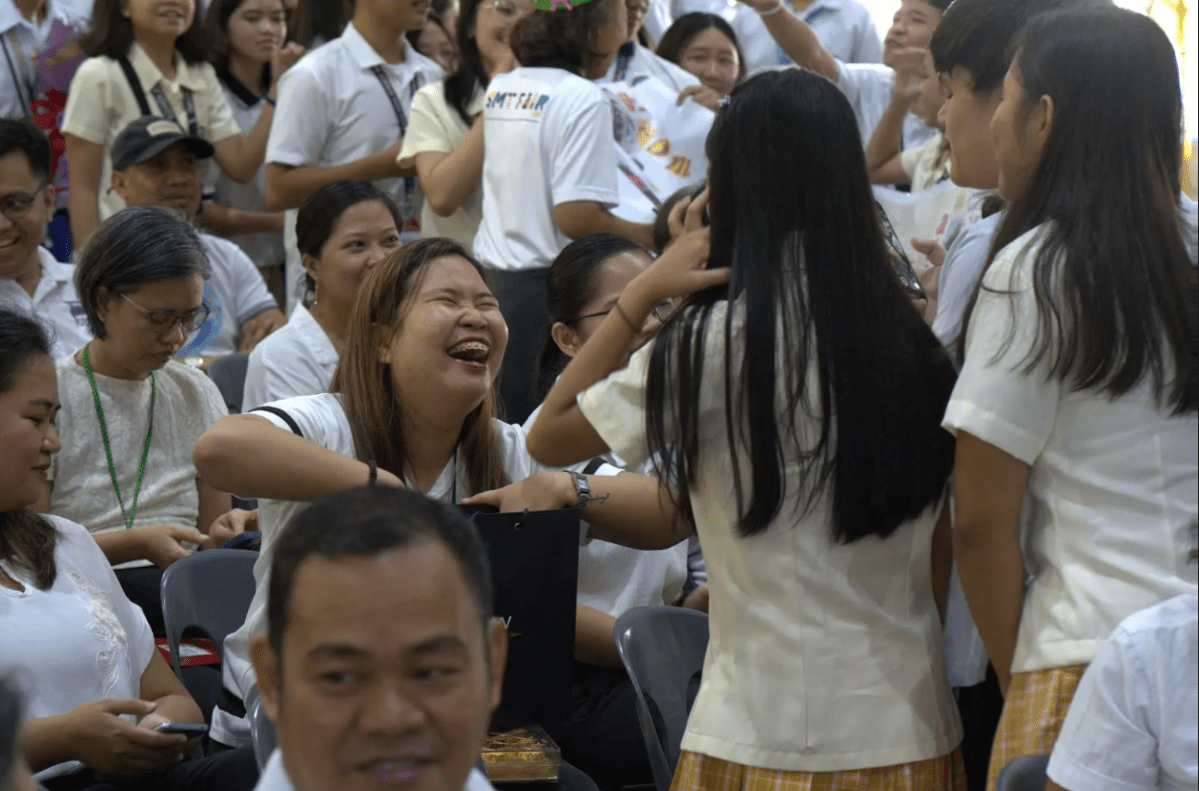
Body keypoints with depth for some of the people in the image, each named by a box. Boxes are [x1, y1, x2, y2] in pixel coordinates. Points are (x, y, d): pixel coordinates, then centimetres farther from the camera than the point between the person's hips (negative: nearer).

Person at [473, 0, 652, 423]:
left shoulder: (498, 89, 11)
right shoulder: (584, 99, -13)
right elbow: (576, 216, -20)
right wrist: (653, 238, -7)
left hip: (495, 274, 8)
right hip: (549, 288, -8)